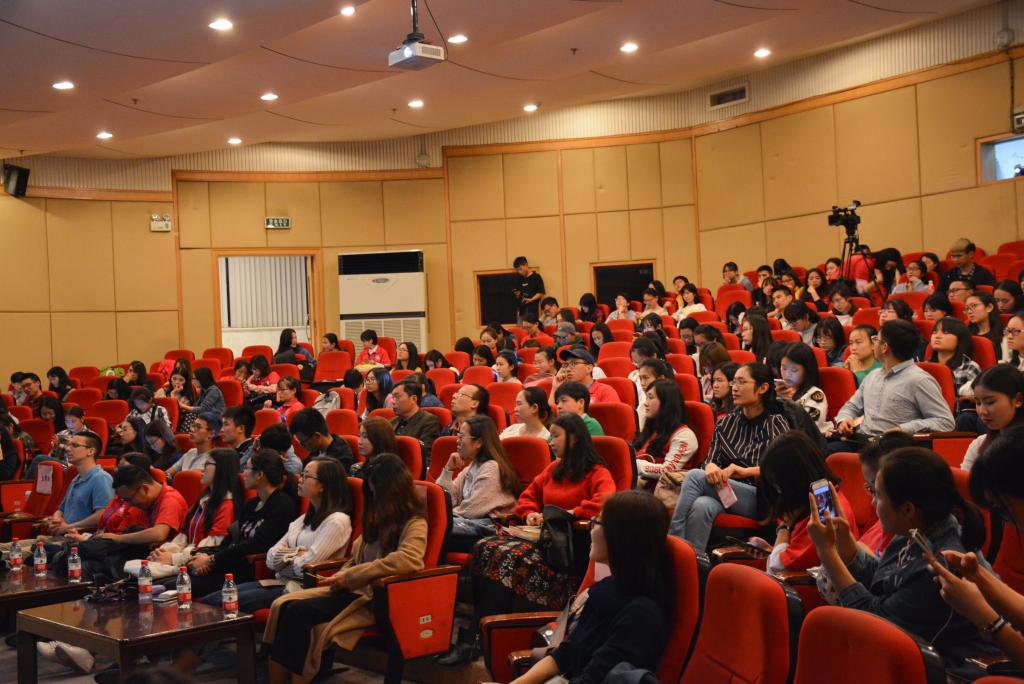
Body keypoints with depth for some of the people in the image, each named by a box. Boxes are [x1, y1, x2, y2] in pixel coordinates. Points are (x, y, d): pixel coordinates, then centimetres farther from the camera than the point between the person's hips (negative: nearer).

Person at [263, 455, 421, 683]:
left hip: (377, 598, -8)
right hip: (356, 588, 9)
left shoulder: (414, 524, -10)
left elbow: (407, 560, -28)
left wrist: (349, 577, -23)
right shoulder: (380, 519, 17)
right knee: (283, 606, -11)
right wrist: (342, 576, 2)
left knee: (299, 613, -23)